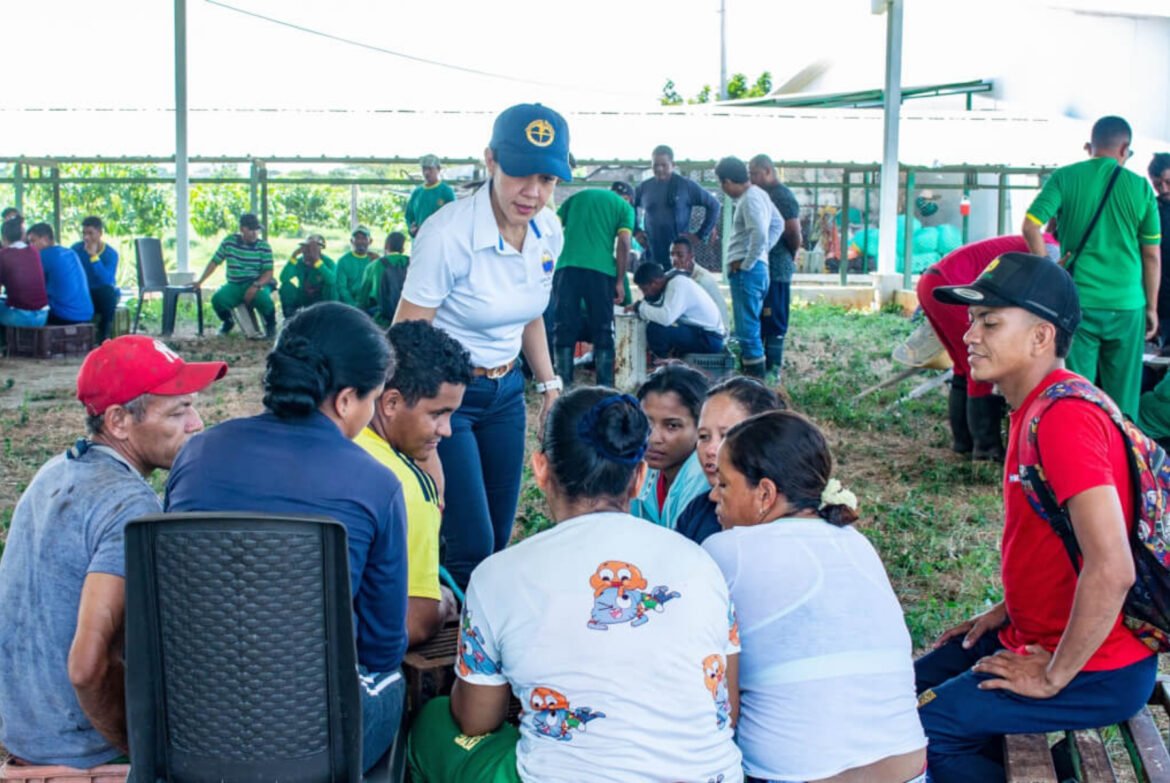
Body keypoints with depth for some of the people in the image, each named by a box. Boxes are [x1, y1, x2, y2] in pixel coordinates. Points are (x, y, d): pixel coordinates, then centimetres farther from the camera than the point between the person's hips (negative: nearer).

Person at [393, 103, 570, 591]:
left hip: (506, 391, 7)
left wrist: (549, 382, 9)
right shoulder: (448, 234, -24)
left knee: (499, 539, 12)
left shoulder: (549, 231, -2)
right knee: (472, 547, -8)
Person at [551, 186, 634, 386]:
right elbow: (623, 244, 1)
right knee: (603, 330, 6)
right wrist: (620, 282, 1)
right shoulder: (624, 207, 14)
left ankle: (563, 385, 4)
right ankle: (604, 386, 3)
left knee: (564, 328, 6)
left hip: (567, 267, 2)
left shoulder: (576, 197, 24)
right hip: (601, 270, -2)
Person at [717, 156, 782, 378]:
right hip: (756, 268, 10)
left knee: (747, 329, -8)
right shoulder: (758, 194, 15)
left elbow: (759, 234, -26)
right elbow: (778, 224, 24)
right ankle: (754, 374, 23)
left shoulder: (750, 199, -15)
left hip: (747, 271, -10)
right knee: (749, 328, 16)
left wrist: (746, 264, -16)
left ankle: (755, 376, -7)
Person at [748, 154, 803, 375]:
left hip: (775, 270, -9)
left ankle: (772, 366, 3)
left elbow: (794, 234, -18)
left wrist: (791, 256, -1)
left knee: (773, 321, -3)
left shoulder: (783, 196, -14)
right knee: (757, 319, 15)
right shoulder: (762, 195, 15)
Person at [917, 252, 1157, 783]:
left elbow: (1111, 570, -32)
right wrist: (1006, 611, 10)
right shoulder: (1037, 405, 7)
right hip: (1040, 631, 10)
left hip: (1098, 668, -10)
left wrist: (1053, 678, -22)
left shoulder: (1065, 417, -26)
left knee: (926, 725, -12)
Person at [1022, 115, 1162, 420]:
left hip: (1077, 303, 0)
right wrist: (1151, 308, 14)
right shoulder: (1140, 187, 2)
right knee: (1123, 399, 10)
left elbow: (1031, 227, -10)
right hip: (1127, 306, 0)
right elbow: (1152, 257, 5)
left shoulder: (1064, 178, -1)